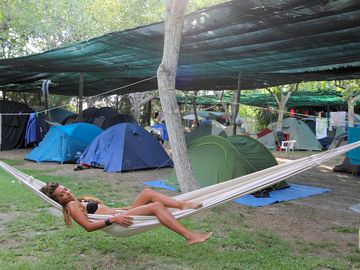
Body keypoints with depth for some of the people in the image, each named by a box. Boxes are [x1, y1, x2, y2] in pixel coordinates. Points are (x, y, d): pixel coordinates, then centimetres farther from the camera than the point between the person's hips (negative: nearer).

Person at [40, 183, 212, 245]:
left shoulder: (81, 200, 23)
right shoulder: (71, 206, -6)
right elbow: (88, 226, -19)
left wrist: (127, 209, 21)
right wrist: (113, 219, -27)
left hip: (120, 216, 10)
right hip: (118, 223, -10)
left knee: (147, 192, 0)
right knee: (157, 206, -21)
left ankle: (183, 205, -6)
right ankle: (190, 236, -27)